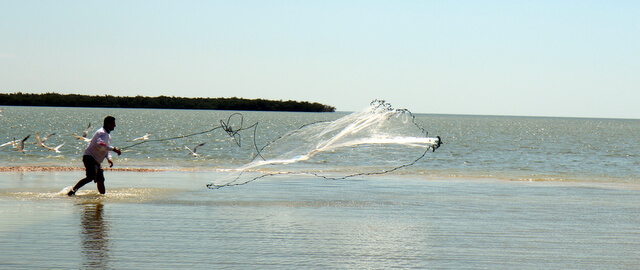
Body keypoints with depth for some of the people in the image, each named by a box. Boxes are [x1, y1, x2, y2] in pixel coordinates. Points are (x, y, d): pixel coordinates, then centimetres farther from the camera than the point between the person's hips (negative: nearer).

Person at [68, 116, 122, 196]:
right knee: (91, 177, -25)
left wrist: (109, 158, 7)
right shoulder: (102, 133, -15)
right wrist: (114, 149, -35)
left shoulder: (108, 134, 18)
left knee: (100, 179, 11)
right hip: (89, 157, -10)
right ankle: (73, 190, -25)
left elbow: (106, 148, 25)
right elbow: (100, 145, -35)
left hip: (96, 161, 10)